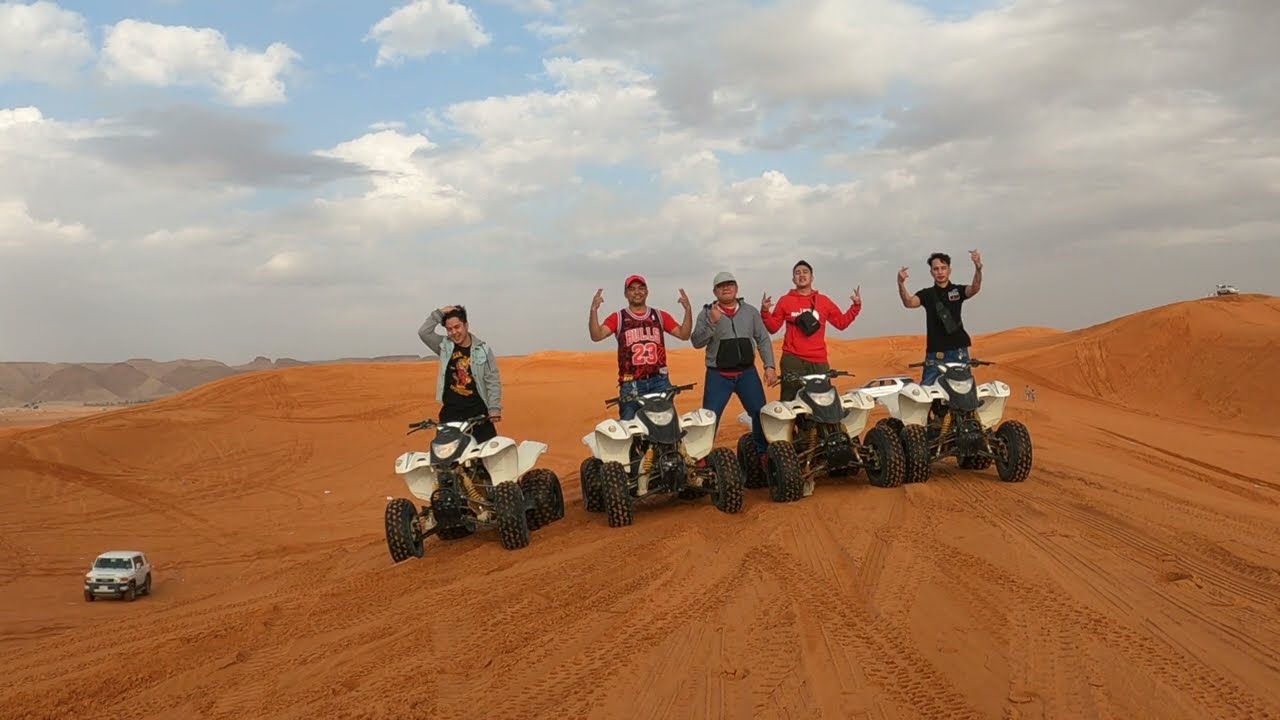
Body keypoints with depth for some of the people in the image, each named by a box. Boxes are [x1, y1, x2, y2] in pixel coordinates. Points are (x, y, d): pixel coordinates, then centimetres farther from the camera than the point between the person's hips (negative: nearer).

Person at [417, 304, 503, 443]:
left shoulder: (483, 349, 2)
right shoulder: (444, 346, 8)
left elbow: (493, 381, 0)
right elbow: (424, 332, -3)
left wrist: (494, 408, -9)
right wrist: (440, 313, -8)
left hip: (478, 411, -1)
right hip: (451, 412, 1)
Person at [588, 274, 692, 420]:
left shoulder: (660, 315, 13)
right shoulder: (617, 318, 5)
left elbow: (683, 334, 7)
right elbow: (596, 336, -9)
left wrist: (688, 309, -6)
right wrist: (594, 310, -22)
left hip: (660, 381, 3)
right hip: (631, 384, -3)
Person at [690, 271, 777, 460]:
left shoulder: (750, 311, 8)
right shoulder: (707, 313, 1)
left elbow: (763, 340, 8)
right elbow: (696, 342, -8)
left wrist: (769, 366, -2)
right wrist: (712, 323, -21)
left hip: (747, 373, 2)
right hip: (718, 376, -2)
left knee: (762, 414, 2)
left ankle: (764, 454, 19)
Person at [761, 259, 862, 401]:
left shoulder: (823, 301, 13)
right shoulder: (785, 301, 7)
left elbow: (841, 322, 15)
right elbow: (773, 327, 6)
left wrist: (856, 306, 6)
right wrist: (765, 312, -10)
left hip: (818, 362, 2)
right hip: (792, 360, -2)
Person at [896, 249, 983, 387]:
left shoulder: (958, 290, 7)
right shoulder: (926, 294, 7)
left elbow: (975, 288, -13)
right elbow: (909, 302, -11)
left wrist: (978, 268, -33)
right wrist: (901, 284, -31)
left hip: (958, 351, 0)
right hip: (935, 352, 0)